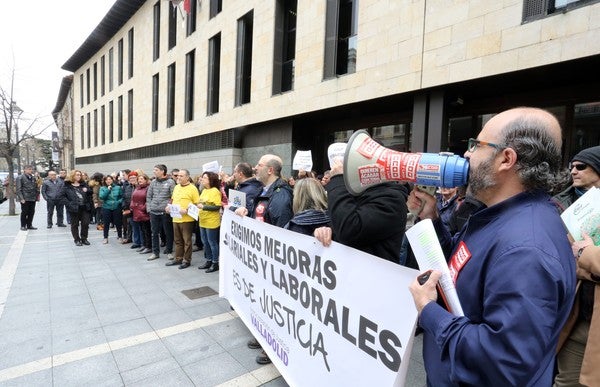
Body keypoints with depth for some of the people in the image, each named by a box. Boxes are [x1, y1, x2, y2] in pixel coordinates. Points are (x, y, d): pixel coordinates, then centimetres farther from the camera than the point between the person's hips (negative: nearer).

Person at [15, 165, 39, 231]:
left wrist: (37, 195, 9)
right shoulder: (20, 178, -4)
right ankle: (23, 226, 12)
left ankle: (29, 225, 19)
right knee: (24, 212, 1)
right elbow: (18, 189, -9)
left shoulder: (33, 178, 13)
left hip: (33, 198, 5)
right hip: (25, 199, -5)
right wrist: (21, 198, -16)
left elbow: (36, 188, 18)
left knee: (31, 212, 8)